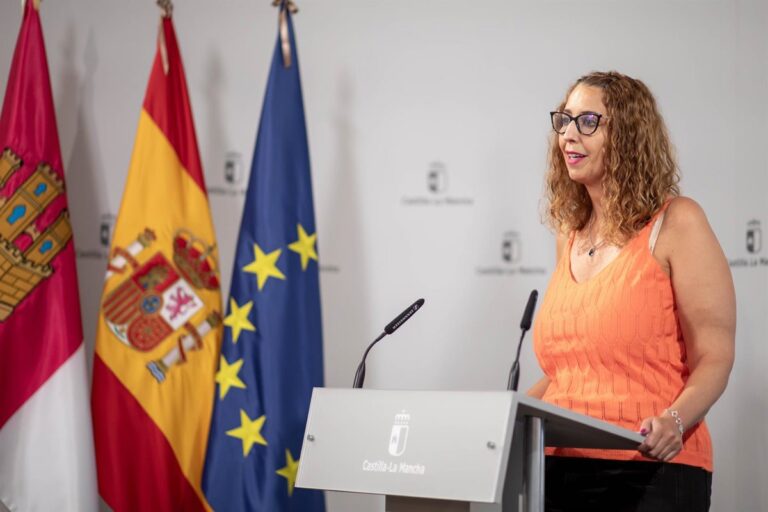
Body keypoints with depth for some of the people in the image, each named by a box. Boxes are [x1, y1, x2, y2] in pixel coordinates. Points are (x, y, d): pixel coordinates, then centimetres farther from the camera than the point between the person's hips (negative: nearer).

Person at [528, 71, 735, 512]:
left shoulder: (676, 223, -4)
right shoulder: (572, 236, 14)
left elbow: (713, 358, -9)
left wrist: (674, 421, -26)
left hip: (650, 471, -5)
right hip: (562, 469, 5)